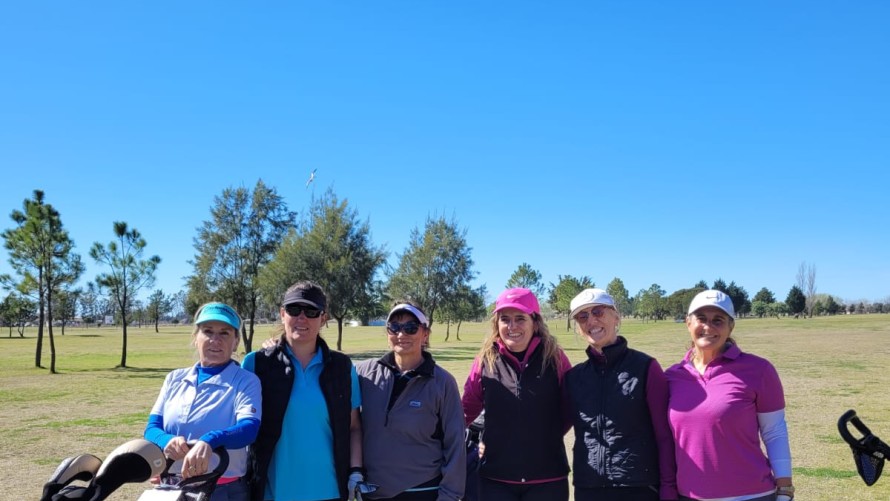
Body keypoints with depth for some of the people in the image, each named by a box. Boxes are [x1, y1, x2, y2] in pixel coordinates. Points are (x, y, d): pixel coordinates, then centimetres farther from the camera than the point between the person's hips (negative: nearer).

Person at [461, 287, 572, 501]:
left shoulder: (555, 357, -4)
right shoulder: (486, 360, -2)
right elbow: (467, 408, 9)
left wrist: (549, 435, -1)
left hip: (547, 477, 0)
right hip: (496, 477, 0)